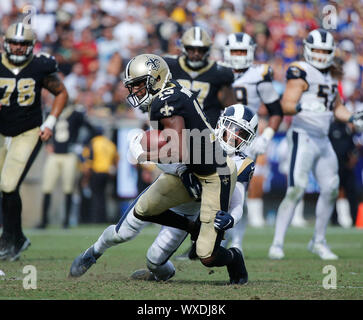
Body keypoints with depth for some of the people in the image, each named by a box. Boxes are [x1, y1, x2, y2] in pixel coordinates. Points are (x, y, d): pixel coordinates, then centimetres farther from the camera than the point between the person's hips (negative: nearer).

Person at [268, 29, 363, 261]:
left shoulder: (331, 75, 15)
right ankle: (277, 244, -12)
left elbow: (337, 107, 27)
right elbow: (287, 104, -17)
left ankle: (319, 242, 24)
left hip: (323, 140, 8)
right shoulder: (301, 73, -8)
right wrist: (301, 107, -36)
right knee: (296, 190, -15)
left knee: (331, 189, 8)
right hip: (303, 137, -8)